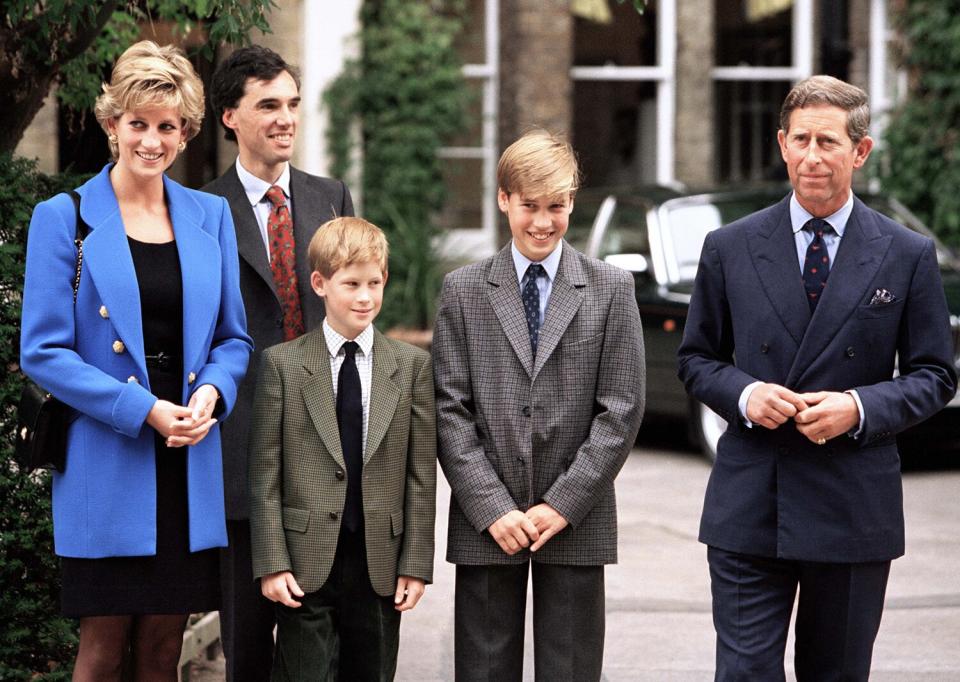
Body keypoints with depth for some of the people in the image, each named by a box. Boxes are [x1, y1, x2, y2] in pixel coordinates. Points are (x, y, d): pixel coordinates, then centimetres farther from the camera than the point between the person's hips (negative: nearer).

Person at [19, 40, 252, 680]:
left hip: (189, 466, 4)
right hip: (107, 465, -3)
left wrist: (210, 393, -9)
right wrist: (144, 410, -15)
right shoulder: (63, 218, -2)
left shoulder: (211, 217, 10)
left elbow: (234, 338, 14)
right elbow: (43, 351, -6)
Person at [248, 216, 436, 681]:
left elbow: (421, 474, 5)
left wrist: (416, 563, 0)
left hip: (379, 565, 2)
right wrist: (271, 563, -7)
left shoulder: (412, 365, 6)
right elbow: (265, 472, -1)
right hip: (306, 563, -2)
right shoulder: (282, 364, 1)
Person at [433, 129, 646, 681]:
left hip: (577, 522, 0)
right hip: (485, 528, 0)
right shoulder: (463, 291, 6)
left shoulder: (612, 289, 4)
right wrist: (492, 508, -9)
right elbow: (450, 411, 1)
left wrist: (563, 504, -9)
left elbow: (622, 409, -1)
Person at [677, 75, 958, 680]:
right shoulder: (730, 249, 5)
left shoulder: (908, 257, 2)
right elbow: (697, 359, 11)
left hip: (854, 511, 0)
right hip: (748, 511, 0)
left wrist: (860, 407, -14)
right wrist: (743, 394, -11)